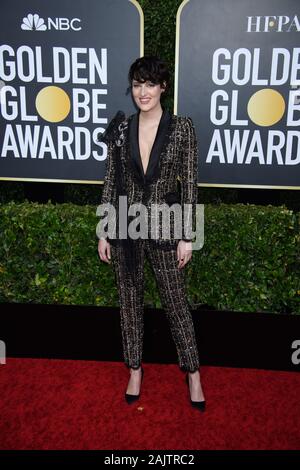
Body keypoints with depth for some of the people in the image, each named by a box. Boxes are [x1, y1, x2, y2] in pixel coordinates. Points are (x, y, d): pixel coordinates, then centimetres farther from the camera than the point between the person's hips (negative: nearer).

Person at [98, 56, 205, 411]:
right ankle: (135, 369, 34)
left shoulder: (181, 128, -6)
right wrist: (104, 232, 3)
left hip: (164, 229, -2)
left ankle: (192, 373, 29)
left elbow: (189, 186, -6)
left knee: (175, 303, 9)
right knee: (130, 301, 14)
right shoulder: (120, 128, 1)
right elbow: (111, 182, 4)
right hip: (125, 228, 3)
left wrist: (186, 236, -8)